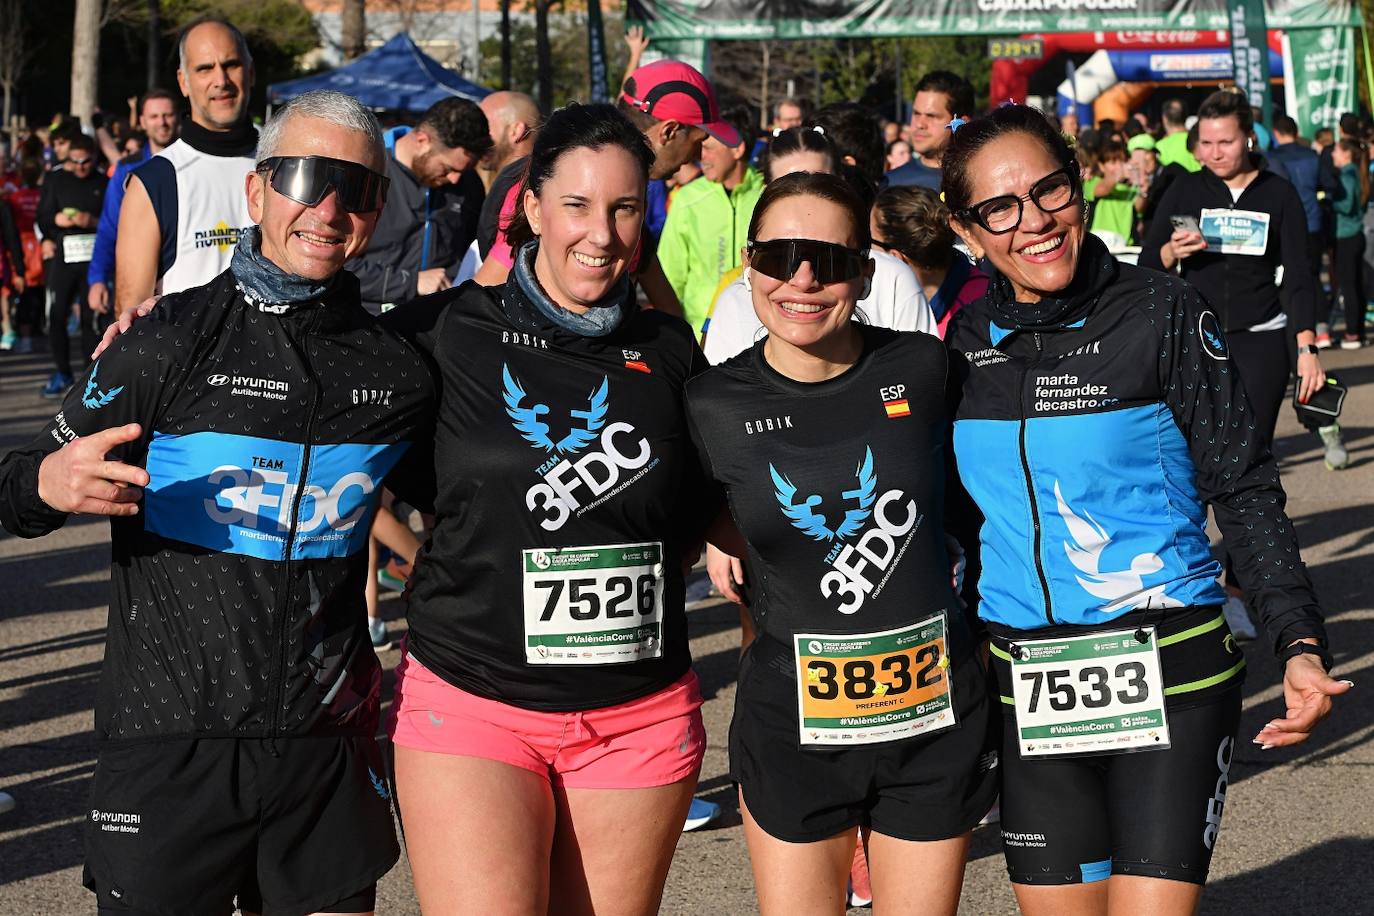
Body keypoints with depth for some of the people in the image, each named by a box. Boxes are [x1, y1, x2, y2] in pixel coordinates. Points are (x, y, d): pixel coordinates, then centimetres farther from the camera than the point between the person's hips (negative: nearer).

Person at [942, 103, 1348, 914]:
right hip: (1028, 690, 4)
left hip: (1169, 677, -4)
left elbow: (1245, 489, -7)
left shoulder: (1165, 316, -7)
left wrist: (1301, 643, -17)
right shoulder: (967, 342, 5)